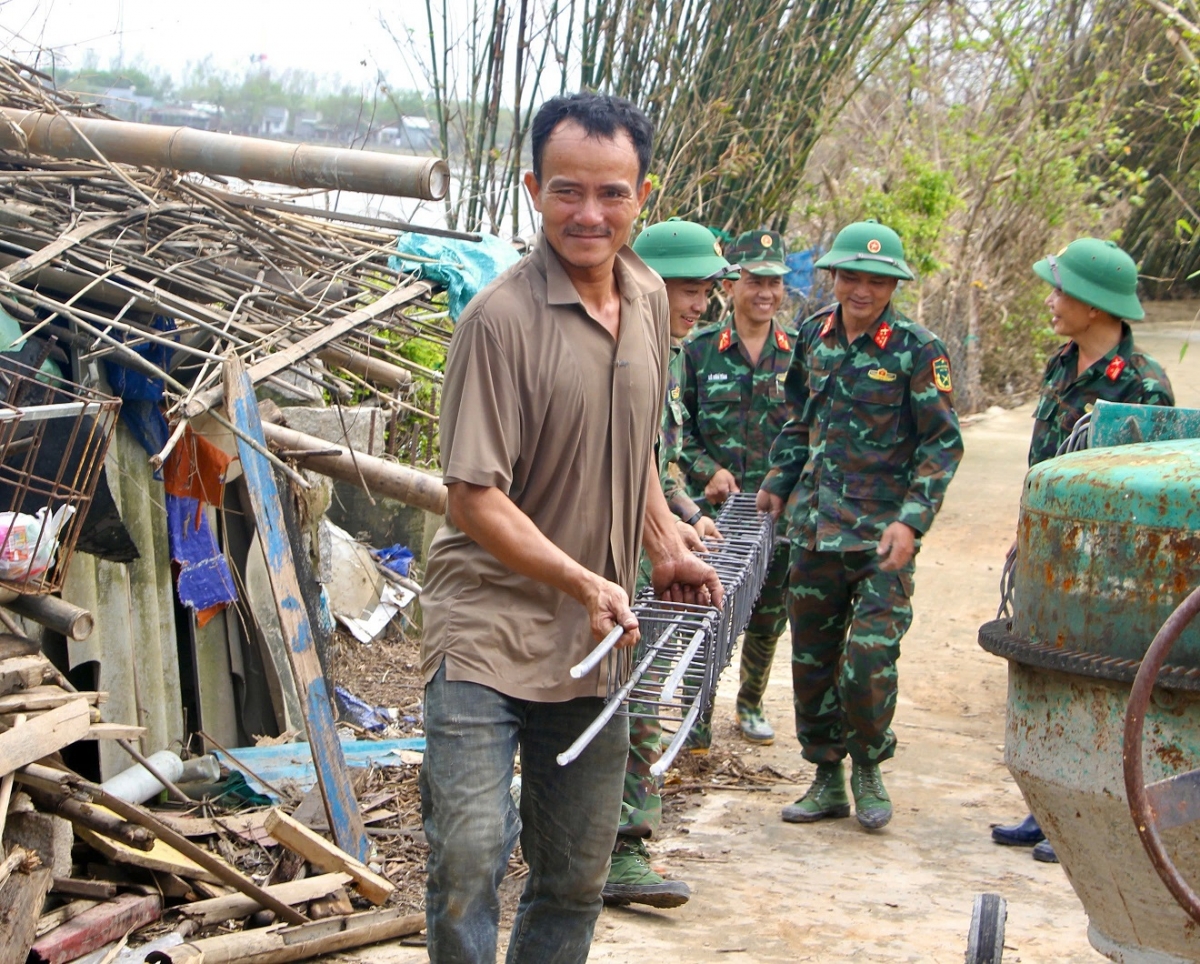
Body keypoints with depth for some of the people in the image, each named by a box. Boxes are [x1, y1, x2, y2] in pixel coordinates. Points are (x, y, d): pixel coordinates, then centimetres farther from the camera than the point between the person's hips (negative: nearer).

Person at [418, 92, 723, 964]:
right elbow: (475, 499, -18)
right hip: (489, 626, -6)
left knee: (576, 878, 15)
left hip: (598, 638, 7)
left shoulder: (648, 299, 6)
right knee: (469, 855, -18)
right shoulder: (501, 318, -16)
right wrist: (584, 581, -26)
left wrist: (666, 547, 10)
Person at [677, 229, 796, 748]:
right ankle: (697, 716, 11)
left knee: (768, 618, 12)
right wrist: (708, 471, -12)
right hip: (711, 508, -2)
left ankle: (750, 703, 34)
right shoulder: (699, 349, -1)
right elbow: (675, 426, 2)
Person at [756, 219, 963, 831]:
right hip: (814, 522, 5)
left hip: (882, 530, -5)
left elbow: (943, 444, -7)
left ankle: (868, 768, 12)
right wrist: (777, 484, 20)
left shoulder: (917, 350, -8)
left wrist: (912, 522, -16)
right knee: (811, 656, 9)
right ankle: (827, 779, 23)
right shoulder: (814, 334, 7)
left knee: (869, 656, -12)